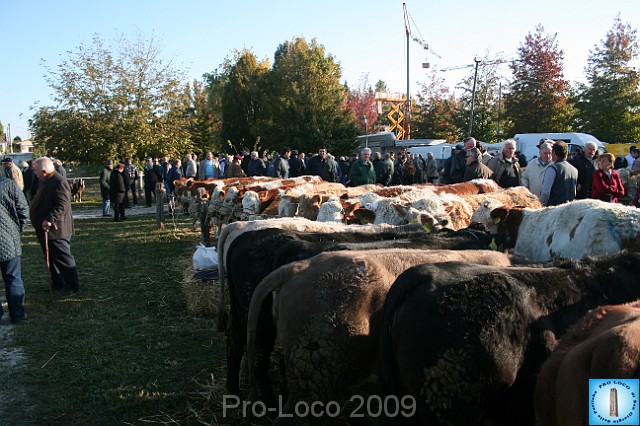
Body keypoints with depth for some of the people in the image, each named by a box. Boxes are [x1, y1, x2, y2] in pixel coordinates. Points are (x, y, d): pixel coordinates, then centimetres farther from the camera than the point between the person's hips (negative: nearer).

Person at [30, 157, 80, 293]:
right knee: (51, 258, 16)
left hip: (55, 229, -10)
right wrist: (45, 221, 18)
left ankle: (72, 286, 4)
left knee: (63, 259, -4)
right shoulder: (46, 182, 14)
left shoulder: (59, 182, -19)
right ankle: (57, 283, 26)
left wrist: (49, 219, -30)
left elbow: (62, 205, -27)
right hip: (46, 229, 10)